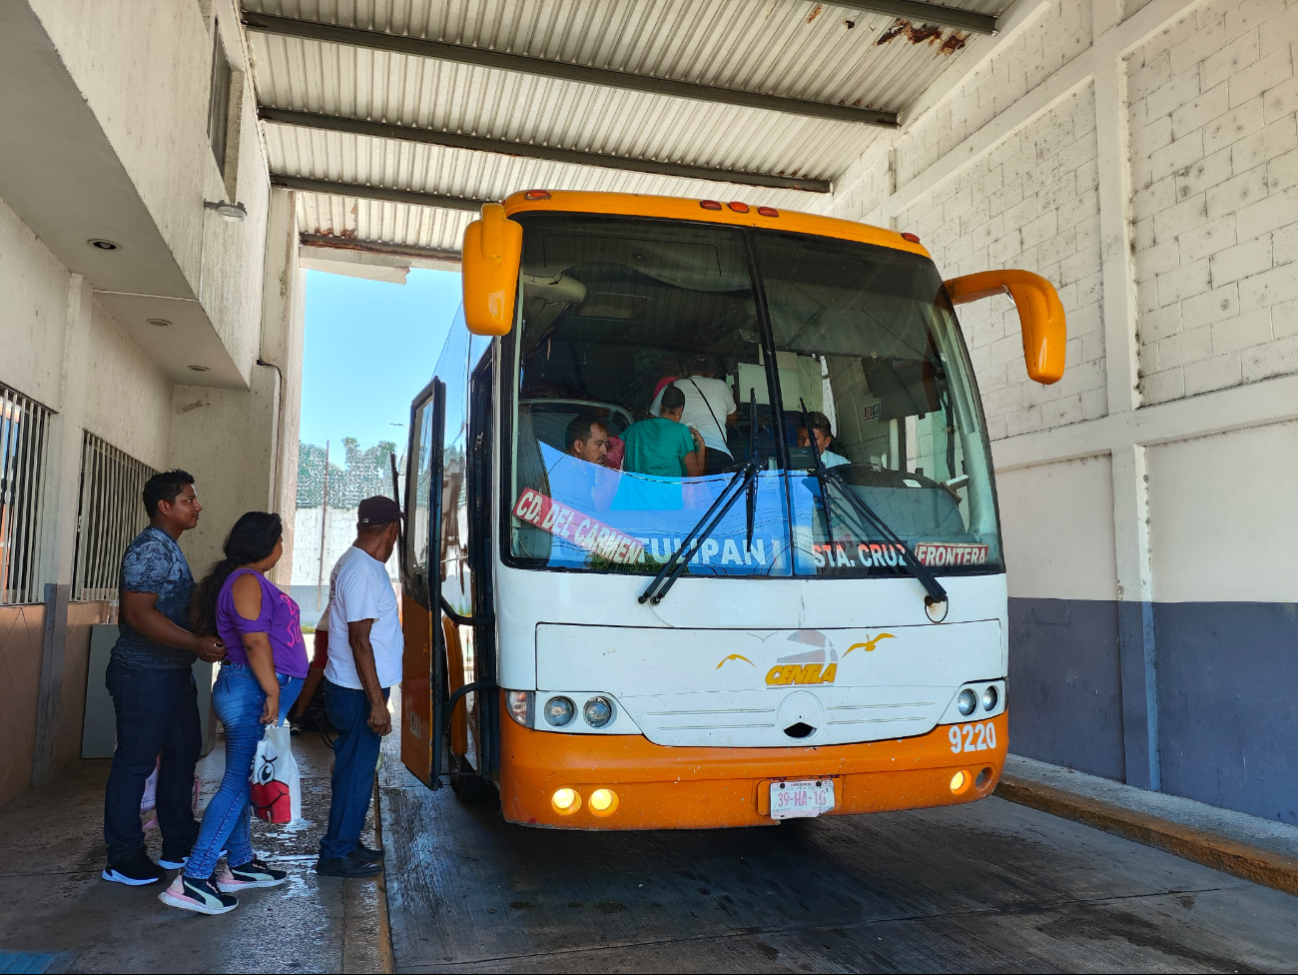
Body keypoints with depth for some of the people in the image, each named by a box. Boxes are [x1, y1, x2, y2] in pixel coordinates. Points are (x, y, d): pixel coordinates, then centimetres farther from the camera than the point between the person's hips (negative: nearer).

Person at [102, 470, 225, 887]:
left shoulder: (169, 549, 14)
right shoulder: (149, 548, -16)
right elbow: (139, 613, -26)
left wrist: (203, 644, 21)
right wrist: (197, 643, -31)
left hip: (173, 673, 10)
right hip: (144, 675, -10)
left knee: (182, 755, 15)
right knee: (135, 762, 0)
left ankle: (179, 845, 26)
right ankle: (123, 859, 12)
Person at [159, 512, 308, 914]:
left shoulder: (250, 580, 18)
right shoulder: (247, 582, -14)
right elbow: (254, 641, -22)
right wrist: (272, 692, -21)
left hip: (252, 693, 11)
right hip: (252, 692, -11)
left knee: (241, 780, 16)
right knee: (238, 783, -9)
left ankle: (240, 865, 27)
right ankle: (192, 880, -6)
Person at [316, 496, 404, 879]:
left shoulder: (353, 563, 11)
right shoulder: (363, 571, -22)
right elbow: (360, 640, -25)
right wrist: (377, 703, -23)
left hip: (350, 689, 10)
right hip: (358, 693, -10)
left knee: (355, 768, 18)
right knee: (356, 771, 1)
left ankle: (347, 843, 29)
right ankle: (336, 854, 12)